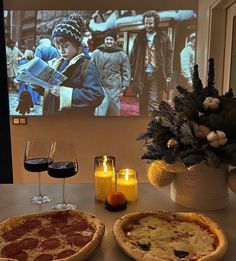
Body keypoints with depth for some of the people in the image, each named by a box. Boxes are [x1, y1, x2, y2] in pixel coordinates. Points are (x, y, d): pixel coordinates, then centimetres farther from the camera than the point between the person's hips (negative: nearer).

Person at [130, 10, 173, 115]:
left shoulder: (163, 37, 1)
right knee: (142, 103, 12)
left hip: (156, 75, -3)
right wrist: (133, 74, 2)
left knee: (154, 103, -8)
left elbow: (169, 55, 0)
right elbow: (133, 56, 8)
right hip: (142, 75, 3)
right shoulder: (140, 37, 8)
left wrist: (168, 74, -7)